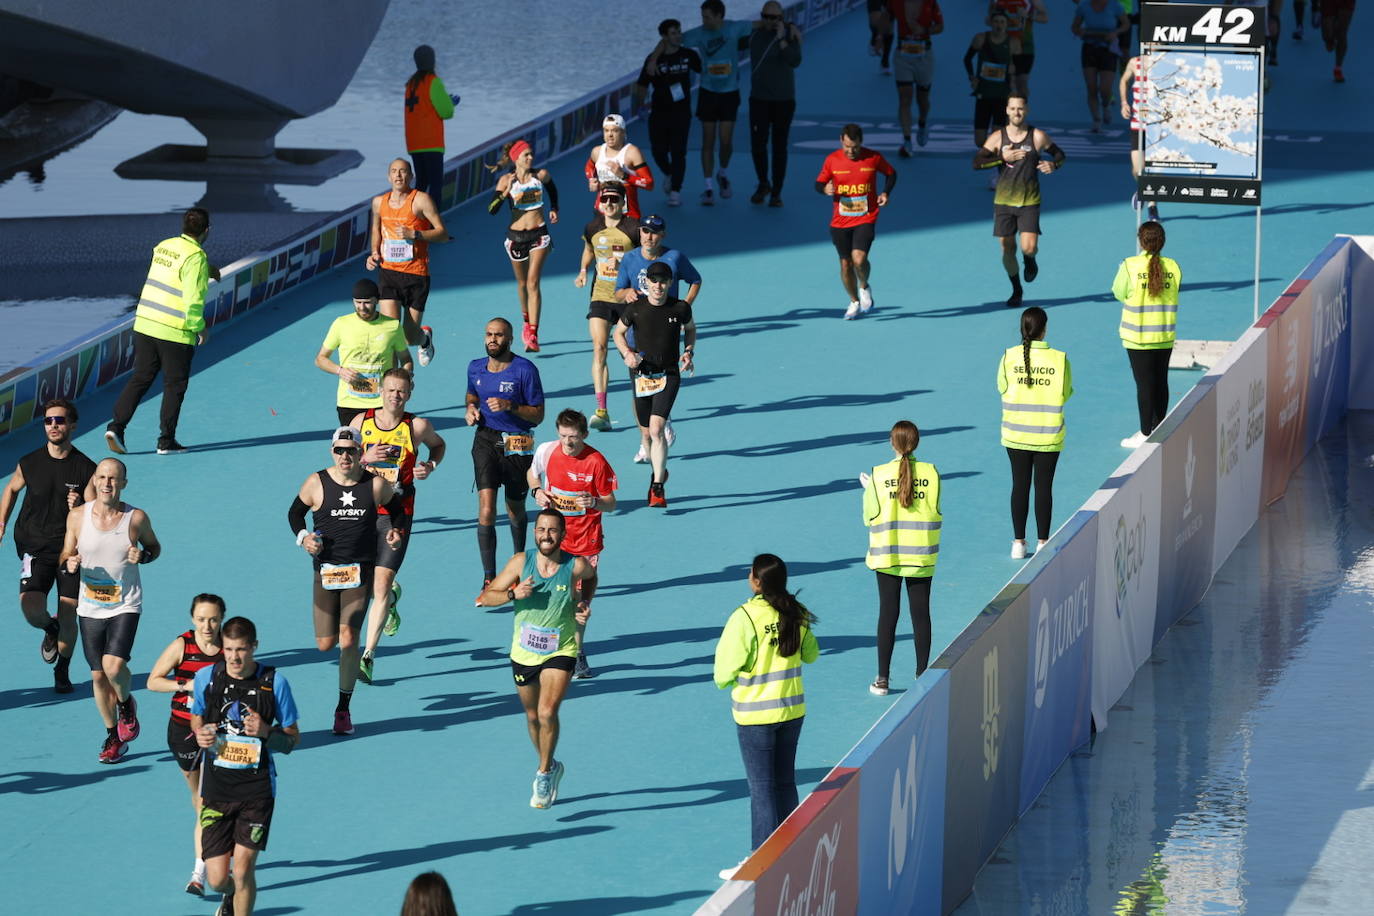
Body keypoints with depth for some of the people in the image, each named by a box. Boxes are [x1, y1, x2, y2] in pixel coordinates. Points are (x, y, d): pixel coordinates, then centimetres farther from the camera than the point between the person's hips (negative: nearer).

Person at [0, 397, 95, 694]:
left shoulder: (87, 469, -8)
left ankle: (62, 671, 27)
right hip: (35, 547, 1)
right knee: (31, 608, -18)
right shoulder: (29, 464, -3)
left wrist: (79, 510, -27)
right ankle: (49, 629, 20)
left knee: (68, 616, 0)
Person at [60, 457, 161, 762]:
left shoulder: (136, 518, -8)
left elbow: (154, 547, 9)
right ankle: (113, 736, 27)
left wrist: (142, 556, -13)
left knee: (114, 665, -22)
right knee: (98, 676, 8)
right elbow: (65, 555, 7)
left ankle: (126, 702, 12)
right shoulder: (78, 516, -4)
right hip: (90, 608, 3)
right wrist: (69, 563, -16)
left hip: (125, 606, -3)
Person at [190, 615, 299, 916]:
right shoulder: (206, 678, 0)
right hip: (216, 787, 2)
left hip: (257, 789, -2)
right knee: (217, 878, -1)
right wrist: (201, 735, -5)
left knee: (242, 870, -10)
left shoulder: (274, 682, -5)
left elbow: (292, 739, 3)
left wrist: (266, 732, -18)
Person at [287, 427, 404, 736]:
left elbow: (398, 508, 16)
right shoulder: (317, 483, -3)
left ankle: (344, 709, 0)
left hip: (360, 571, -1)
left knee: (348, 640, -13)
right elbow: (295, 512, 10)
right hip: (325, 569, 1)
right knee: (325, 644, 1)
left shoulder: (376, 485, -1)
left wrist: (397, 531, -3)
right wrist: (303, 537, -8)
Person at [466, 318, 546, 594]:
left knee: (516, 511, 15)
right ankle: (489, 579, -16)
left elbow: (538, 415, -8)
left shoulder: (525, 370, -9)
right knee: (486, 509, -15)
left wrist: (509, 406, -22)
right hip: (485, 440, 2)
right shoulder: (475, 368, 4)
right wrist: (471, 409, 3)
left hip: (518, 444, -2)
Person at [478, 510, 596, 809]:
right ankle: (549, 765, 41)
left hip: (560, 651, -3)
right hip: (524, 651, 3)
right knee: (533, 716, 17)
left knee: (547, 712, -20)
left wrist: (585, 604, -2)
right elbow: (486, 597, -6)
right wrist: (514, 594, -24)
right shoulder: (522, 562, -11)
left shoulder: (576, 566, -13)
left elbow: (591, 577, 15)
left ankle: (544, 773, -1)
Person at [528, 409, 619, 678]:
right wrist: (537, 491, -2)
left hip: (585, 540, -2)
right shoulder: (546, 452, -4)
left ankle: (577, 654, 23)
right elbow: (533, 473, 19)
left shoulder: (596, 462, -13)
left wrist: (595, 502, -28)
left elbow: (611, 503, -6)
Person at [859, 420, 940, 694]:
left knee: (888, 613, 6)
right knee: (921, 613, 8)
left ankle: (882, 679, 9)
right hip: (921, 556, 1)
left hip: (887, 556, -1)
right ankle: (922, 676, 12)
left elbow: (869, 518, -3)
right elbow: (934, 511, 3)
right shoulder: (931, 474, -6)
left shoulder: (879, 476, -9)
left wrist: (867, 489, 14)